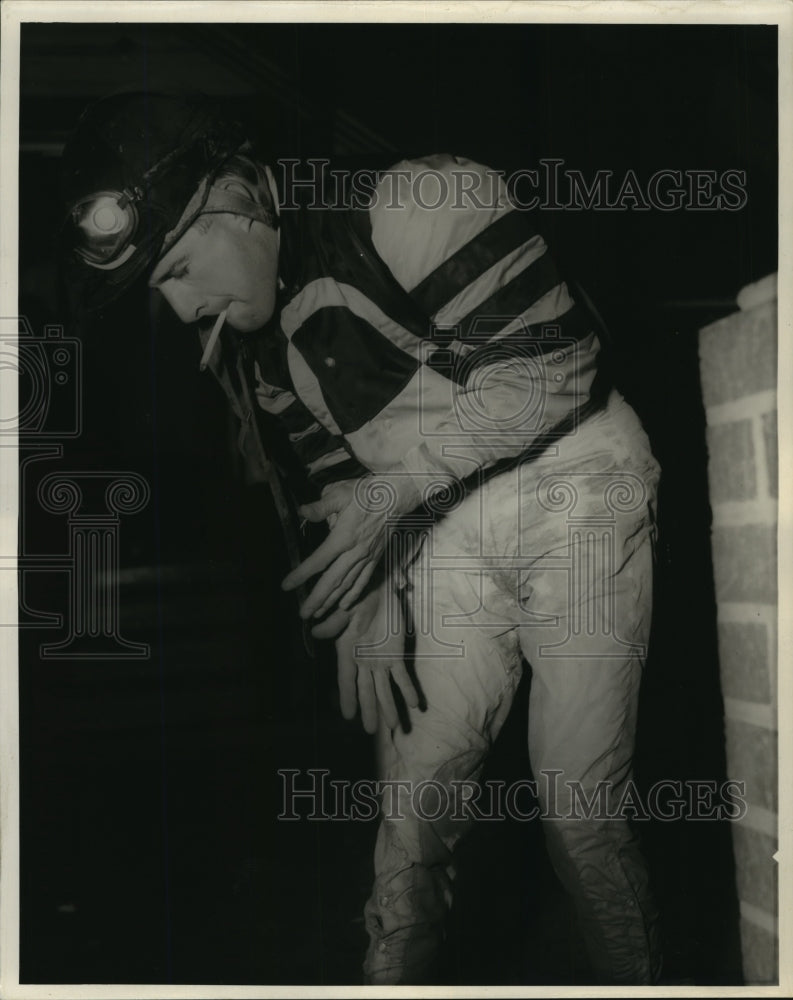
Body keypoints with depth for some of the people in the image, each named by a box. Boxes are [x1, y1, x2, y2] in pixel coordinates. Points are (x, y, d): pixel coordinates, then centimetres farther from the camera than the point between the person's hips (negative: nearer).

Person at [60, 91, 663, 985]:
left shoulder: (425, 206, -19)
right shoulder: (239, 341, 3)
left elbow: (553, 364, -20)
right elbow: (323, 484, 11)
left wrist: (396, 484, -22)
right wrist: (365, 613, 0)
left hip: (574, 489, -5)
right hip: (443, 531, 5)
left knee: (580, 810, -5)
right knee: (414, 801, -3)